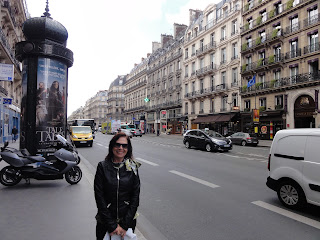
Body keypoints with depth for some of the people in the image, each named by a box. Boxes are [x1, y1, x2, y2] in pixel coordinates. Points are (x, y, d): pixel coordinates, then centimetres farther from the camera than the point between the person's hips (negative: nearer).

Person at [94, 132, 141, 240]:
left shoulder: (132, 167, -5)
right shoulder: (102, 166, -9)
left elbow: (135, 196, -6)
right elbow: (99, 197, -10)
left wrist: (125, 225, -10)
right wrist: (112, 225, -12)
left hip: (128, 220, 1)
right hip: (105, 222, -1)